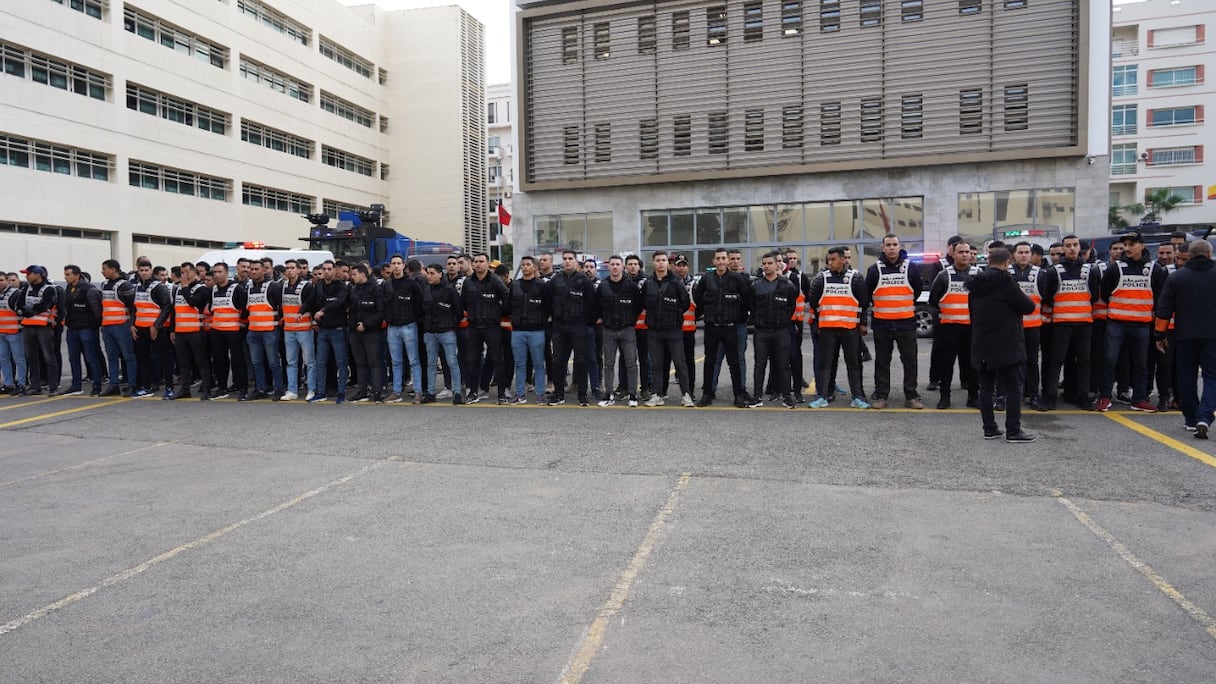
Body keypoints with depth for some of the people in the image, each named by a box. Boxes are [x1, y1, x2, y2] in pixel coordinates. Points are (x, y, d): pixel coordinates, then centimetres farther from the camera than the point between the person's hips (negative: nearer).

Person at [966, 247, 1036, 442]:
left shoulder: (976, 283, 9)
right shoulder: (1004, 281, -13)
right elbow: (1028, 307, -10)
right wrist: (1024, 297, 10)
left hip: (981, 346, 6)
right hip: (1006, 346, -6)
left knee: (986, 387, 10)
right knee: (1014, 388, 2)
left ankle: (989, 429, 14)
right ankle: (1013, 431, 2)